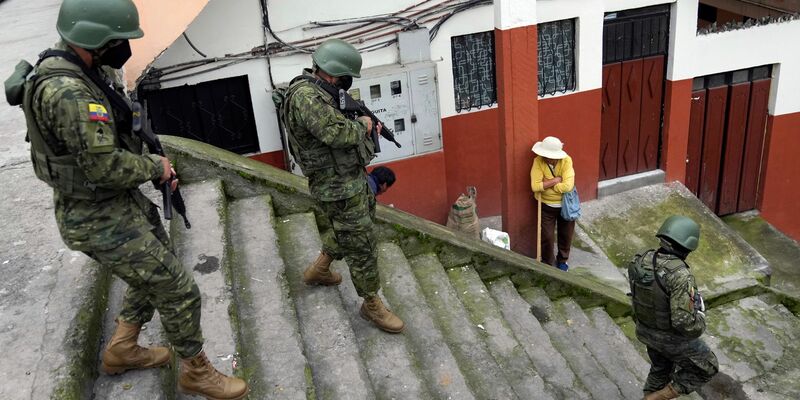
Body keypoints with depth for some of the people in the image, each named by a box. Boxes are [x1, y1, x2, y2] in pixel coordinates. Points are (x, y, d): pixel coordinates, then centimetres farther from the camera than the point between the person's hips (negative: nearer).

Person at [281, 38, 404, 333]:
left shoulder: (316, 92, 9)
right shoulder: (306, 95, -23)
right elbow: (335, 133, -33)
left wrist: (364, 129, 2)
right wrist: (361, 125, -15)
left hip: (353, 179, 10)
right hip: (339, 189, -10)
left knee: (357, 228, 28)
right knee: (361, 247, 1)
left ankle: (318, 270, 43)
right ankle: (372, 305, 17)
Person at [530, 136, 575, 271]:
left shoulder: (566, 160, -22)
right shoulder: (538, 161, -20)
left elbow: (568, 186, -29)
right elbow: (535, 186, -26)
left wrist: (546, 185, -23)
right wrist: (556, 180, -27)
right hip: (547, 206, 0)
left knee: (566, 234, 16)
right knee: (547, 236, 6)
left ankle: (562, 260, 40)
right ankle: (547, 263, 29)